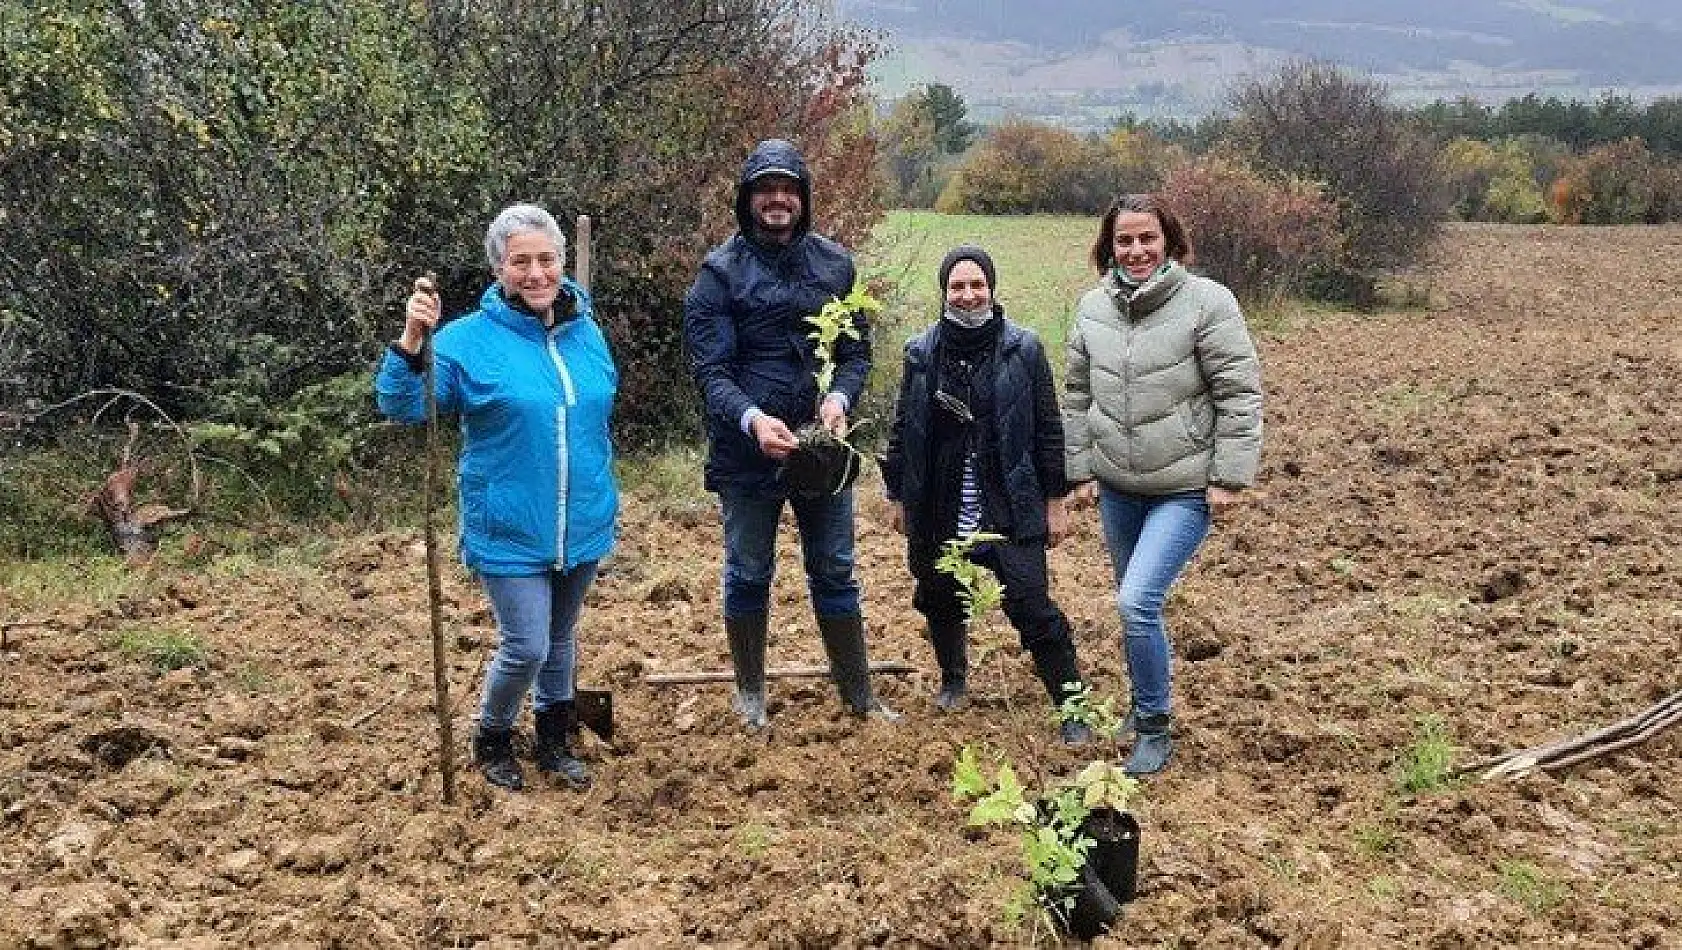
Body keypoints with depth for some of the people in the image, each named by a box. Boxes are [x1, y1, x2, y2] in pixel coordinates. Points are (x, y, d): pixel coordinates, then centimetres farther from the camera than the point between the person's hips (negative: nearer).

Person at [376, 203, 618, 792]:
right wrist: (412, 342, -32)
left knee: (561, 639, 19)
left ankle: (554, 741, 39)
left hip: (583, 526, 5)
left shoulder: (587, 331, 2)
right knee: (525, 648, -3)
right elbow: (401, 408, -16)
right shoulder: (469, 339, -12)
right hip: (510, 532, -5)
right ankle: (492, 739, 25)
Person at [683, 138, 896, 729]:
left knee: (835, 571, 13)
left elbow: (857, 350, 6)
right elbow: (710, 369, -12)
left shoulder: (834, 263, 3)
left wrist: (840, 397, -14)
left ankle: (858, 693, 26)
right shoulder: (720, 271, -8)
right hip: (747, 453, -3)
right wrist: (752, 418, -29)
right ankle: (750, 691, 30)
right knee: (748, 574, 11)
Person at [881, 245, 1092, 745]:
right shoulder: (922, 352, 2)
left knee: (1034, 610, -7)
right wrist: (897, 495, 12)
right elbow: (902, 431, 10)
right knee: (941, 604, 17)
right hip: (938, 513, 3)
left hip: (1011, 512, -3)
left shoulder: (1023, 349, -4)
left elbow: (1048, 430, -1)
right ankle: (953, 679, 43)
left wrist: (1054, 499, -1)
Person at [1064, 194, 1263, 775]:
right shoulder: (1092, 307, 2)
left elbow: (1239, 394, -12)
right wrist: (1081, 471, 8)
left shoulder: (1206, 302, -13)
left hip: (1184, 489, -5)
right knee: (1135, 604, 17)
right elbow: (1077, 395, 11)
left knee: (1138, 602, -16)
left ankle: (1155, 729, 1)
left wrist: (1229, 478, -14)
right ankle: (1144, 703, 38)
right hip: (1117, 488, 6)